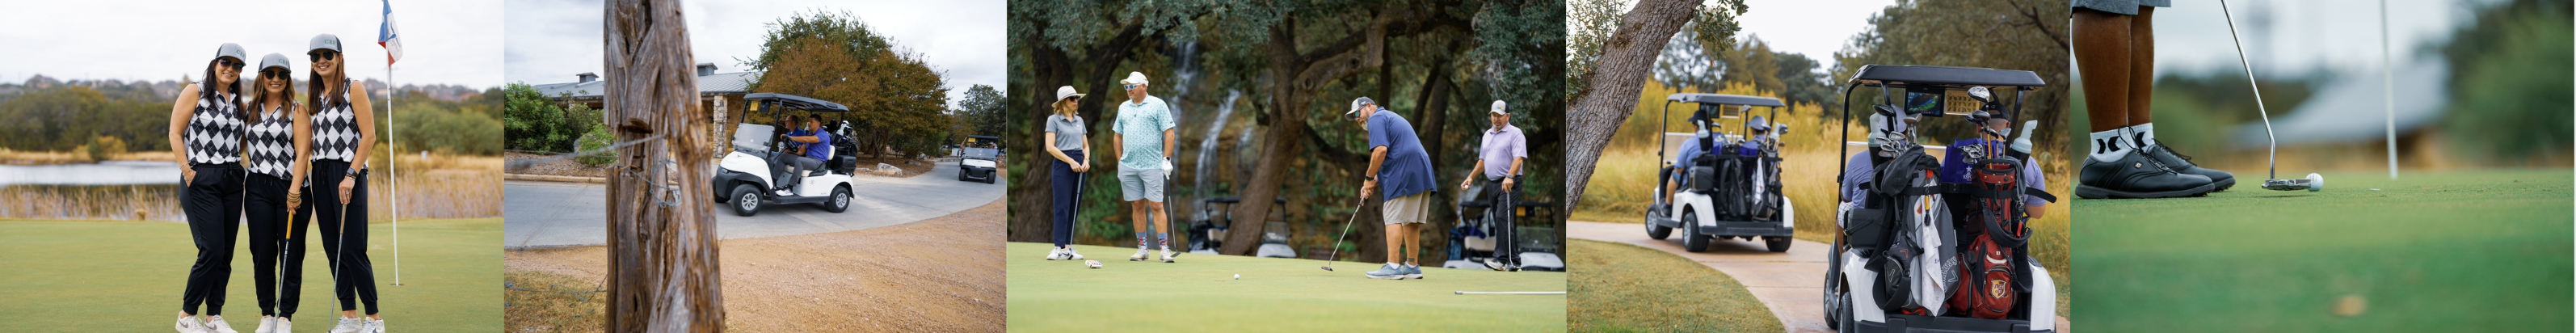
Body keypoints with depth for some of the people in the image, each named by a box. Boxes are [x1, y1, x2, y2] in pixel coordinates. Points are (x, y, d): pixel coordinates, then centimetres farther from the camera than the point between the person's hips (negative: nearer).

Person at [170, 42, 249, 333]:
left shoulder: (237, 101, 14)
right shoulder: (195, 92, -3)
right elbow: (175, 134, -5)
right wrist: (187, 171, -12)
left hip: (232, 181, 6)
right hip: (201, 181, -6)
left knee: (226, 254, 3)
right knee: (212, 251, -12)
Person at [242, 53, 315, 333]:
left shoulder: (297, 110, 1)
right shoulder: (251, 109, 12)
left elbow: (302, 152, -8)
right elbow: (241, 144, 21)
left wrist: (295, 189, -19)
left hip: (290, 187, -3)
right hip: (259, 188, 3)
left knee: (291, 253, -2)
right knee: (262, 253, 1)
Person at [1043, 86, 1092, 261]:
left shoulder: (1079, 120, 14)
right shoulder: (1053, 120, -3)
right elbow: (1050, 147, -10)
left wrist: (1086, 160, -3)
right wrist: (1071, 161, -15)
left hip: (1079, 165, 6)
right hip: (1062, 164, -6)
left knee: (1075, 207, 4)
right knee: (1062, 206, -9)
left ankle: (1068, 247, 7)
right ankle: (1059, 248, -10)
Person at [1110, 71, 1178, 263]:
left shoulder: (1158, 105, -1)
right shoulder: (1123, 108, 14)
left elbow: (1169, 132, -5)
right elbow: (1118, 136, 20)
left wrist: (1167, 159, -11)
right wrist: (1120, 161, 12)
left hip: (1152, 166, -5)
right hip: (1128, 167, 5)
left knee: (1156, 206, -7)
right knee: (1137, 206, 6)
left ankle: (1164, 248, -5)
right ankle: (1142, 248, 10)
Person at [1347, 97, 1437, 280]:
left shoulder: (1376, 119, -2)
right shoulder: (1392, 118, 29)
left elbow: (1381, 150, -18)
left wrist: (1369, 178, -9)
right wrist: (1374, 182, 17)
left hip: (1404, 176, -9)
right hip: (1422, 175, 10)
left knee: (1394, 218, -9)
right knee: (1411, 221, 13)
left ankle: (1393, 267, -14)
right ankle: (1412, 266, 16)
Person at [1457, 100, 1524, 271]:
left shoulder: (1515, 133, -7)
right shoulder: (1487, 135, 17)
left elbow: (1518, 158, -19)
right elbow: (1482, 160, 25)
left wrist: (1510, 176, -33)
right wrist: (1471, 177, 16)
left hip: (1508, 184, -8)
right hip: (1491, 183, 8)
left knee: (1502, 217, -19)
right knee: (1500, 221, 7)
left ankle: (1502, 258, -24)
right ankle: (1514, 261, 11)